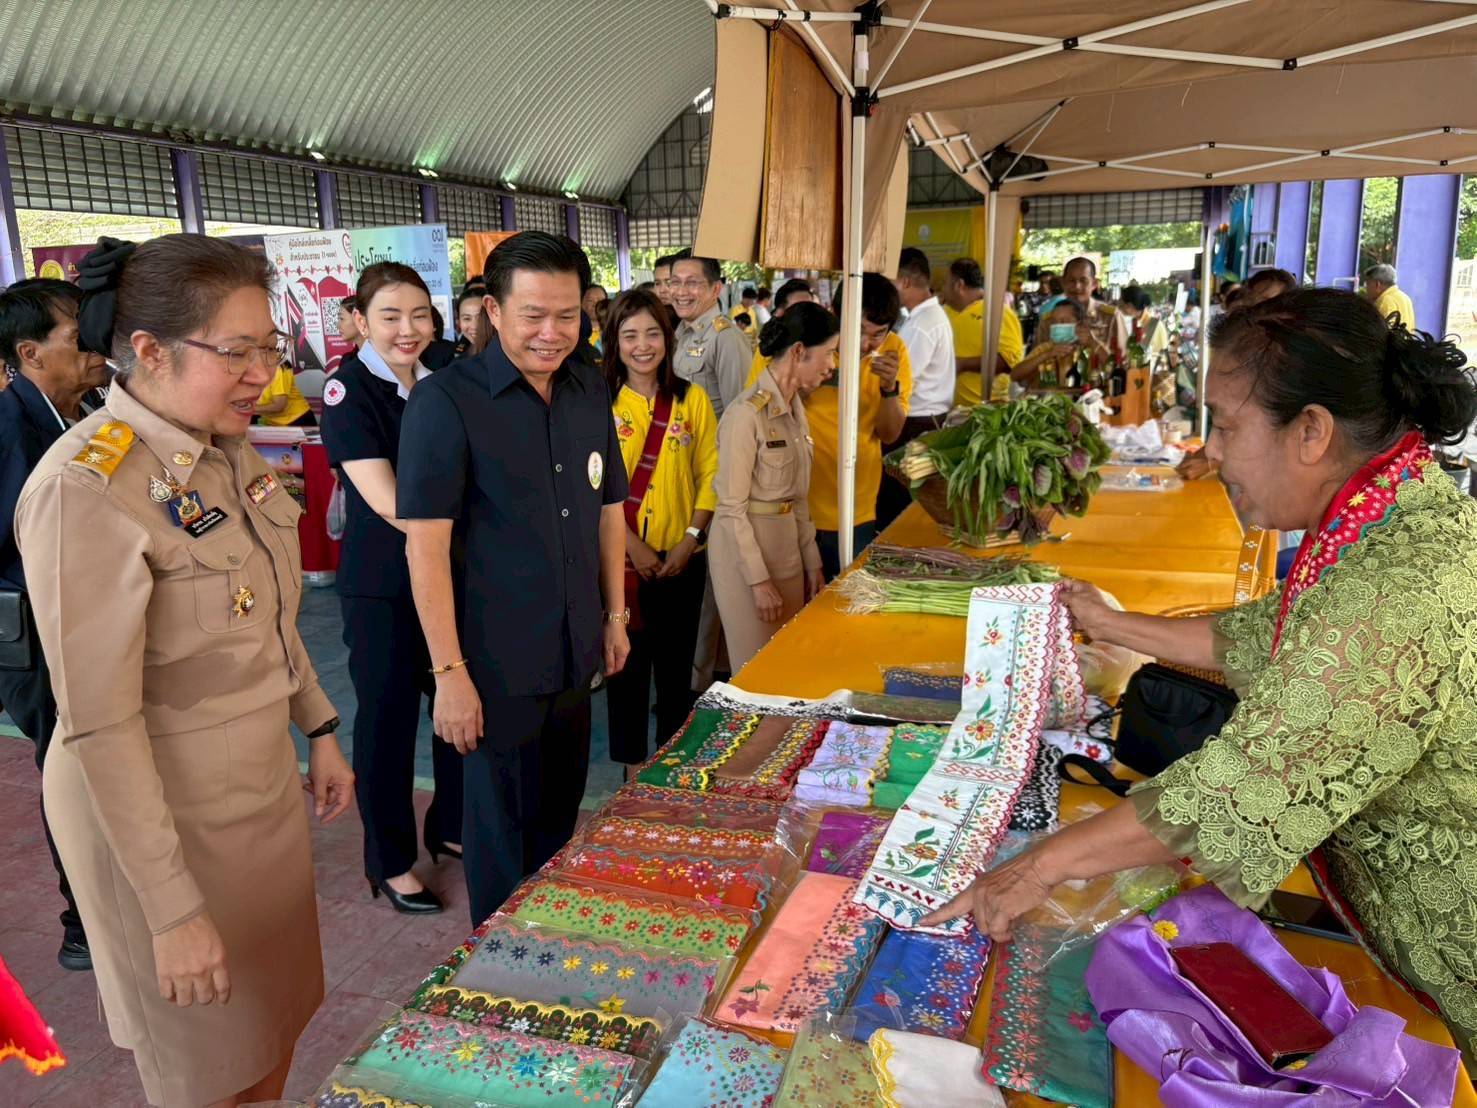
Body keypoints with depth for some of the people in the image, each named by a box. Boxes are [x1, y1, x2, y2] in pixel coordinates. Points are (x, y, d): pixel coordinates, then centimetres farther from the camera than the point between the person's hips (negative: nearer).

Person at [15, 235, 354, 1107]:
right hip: (161, 813, -7)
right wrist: (173, 909, -21)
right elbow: (99, 725, -24)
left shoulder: (229, 451, -1)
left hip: (266, 782, 7)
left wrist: (320, 730, 12)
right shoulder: (85, 489, -25)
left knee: (280, 1020, 24)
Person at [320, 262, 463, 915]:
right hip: (382, 584, -5)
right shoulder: (346, 392, -11)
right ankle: (390, 862, 24)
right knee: (388, 717, 6)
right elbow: (386, 502, -20)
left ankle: (450, 828, 34)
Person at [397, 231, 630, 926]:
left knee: (559, 818, 21)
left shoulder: (591, 394, 4)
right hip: (497, 663, -6)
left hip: (575, 654, 6)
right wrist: (449, 671, -19)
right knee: (503, 830, 10)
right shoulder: (445, 400, -15)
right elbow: (425, 542, -17)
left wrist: (614, 615, 15)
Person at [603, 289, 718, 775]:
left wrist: (690, 540, -8)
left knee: (676, 663, 13)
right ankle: (633, 763, 26)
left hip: (681, 558, 2)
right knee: (627, 662, 9)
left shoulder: (692, 399, 2)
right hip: (620, 558, -2)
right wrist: (633, 546, -13)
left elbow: (712, 474, 2)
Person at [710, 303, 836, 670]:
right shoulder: (747, 414, -19)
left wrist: (812, 562, 12)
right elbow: (731, 507, -18)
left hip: (787, 544, 8)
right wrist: (759, 581, -17)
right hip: (745, 548, -8)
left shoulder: (795, 407, 8)